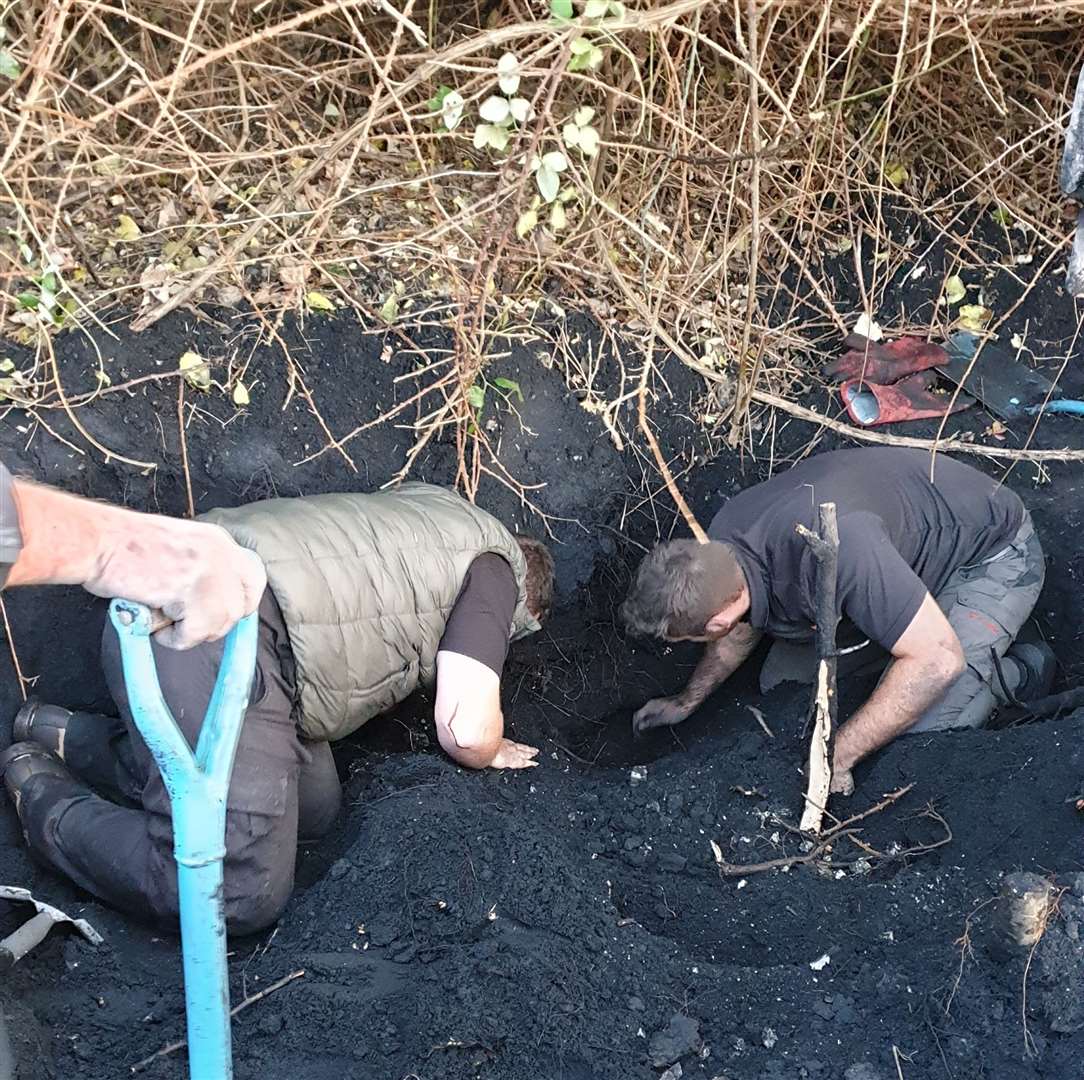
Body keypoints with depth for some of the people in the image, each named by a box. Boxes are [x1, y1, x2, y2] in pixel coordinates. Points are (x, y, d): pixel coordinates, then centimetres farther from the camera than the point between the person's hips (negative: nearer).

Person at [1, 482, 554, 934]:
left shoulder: (435, 506, 29)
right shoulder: (498, 567, 3)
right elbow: (467, 731, -5)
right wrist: (489, 753, 18)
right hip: (222, 643, -10)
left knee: (313, 809, 14)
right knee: (241, 896, -7)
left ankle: (69, 737, 19)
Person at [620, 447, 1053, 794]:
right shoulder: (723, 540, -16)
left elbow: (937, 659, -40)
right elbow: (745, 623, 9)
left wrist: (835, 759, -37)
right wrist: (687, 702, 18)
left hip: (992, 555, -7)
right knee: (782, 683, 3)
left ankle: (1014, 672, 4)